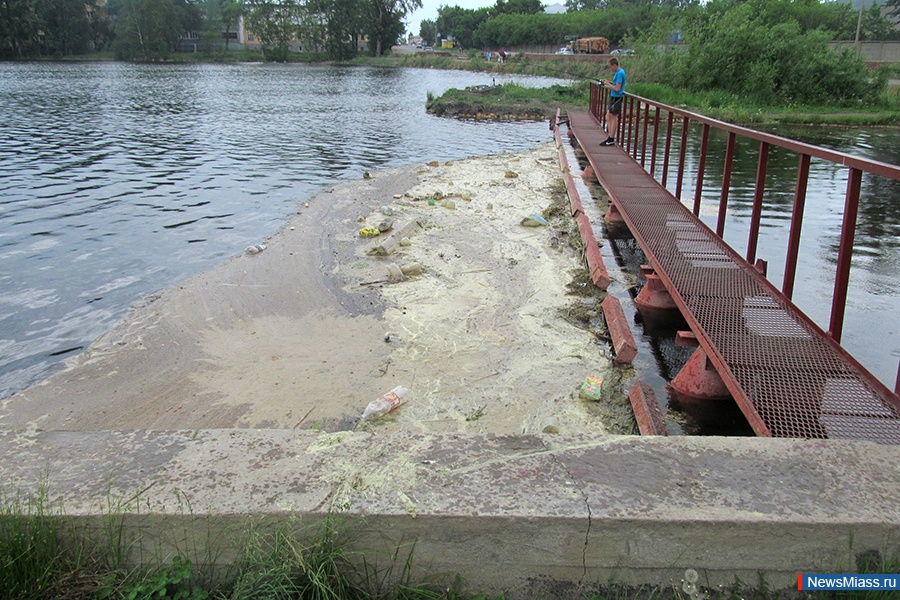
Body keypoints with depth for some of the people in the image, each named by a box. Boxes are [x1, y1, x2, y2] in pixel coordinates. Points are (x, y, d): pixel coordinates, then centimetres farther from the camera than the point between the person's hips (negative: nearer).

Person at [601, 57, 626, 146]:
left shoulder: (619, 73, -19)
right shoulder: (618, 72, 12)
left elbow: (617, 88, -22)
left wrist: (608, 84, -11)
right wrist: (609, 83, 6)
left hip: (616, 98, -10)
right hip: (613, 97, 10)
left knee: (613, 117, -4)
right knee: (608, 116, 13)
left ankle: (611, 140, 1)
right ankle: (610, 137, 18)